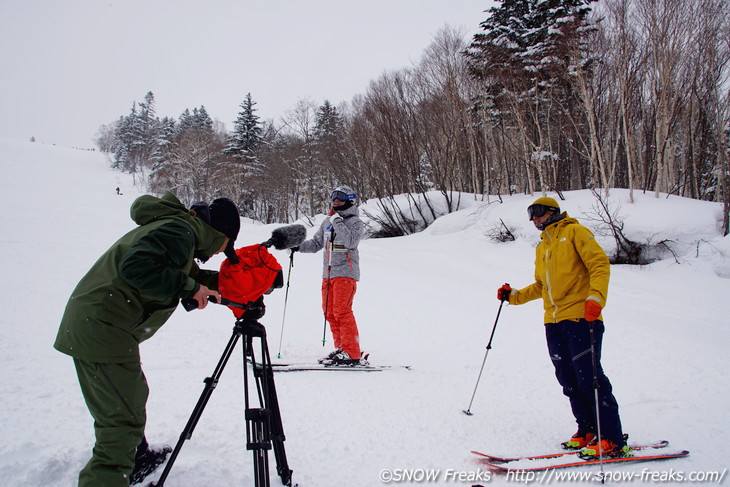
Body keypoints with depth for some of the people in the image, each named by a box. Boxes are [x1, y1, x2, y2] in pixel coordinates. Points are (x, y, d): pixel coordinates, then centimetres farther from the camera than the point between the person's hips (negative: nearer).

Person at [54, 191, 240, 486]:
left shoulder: (176, 228, 16)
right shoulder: (179, 231, -15)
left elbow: (189, 274, 24)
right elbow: (137, 267, -30)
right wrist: (189, 286, -24)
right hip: (103, 328, -11)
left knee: (133, 395, 27)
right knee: (123, 421, -9)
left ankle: (137, 461, 47)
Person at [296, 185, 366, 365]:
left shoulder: (356, 222, -2)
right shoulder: (327, 222, 17)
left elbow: (350, 241, -20)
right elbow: (316, 243, 22)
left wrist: (337, 222, -16)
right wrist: (298, 246, 7)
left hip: (346, 273, -7)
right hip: (328, 274, 7)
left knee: (341, 311, -14)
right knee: (330, 312, 8)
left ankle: (353, 354, -11)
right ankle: (341, 348, 18)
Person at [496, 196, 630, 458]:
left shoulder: (574, 232, 2)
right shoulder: (542, 248, 24)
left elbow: (600, 264, -8)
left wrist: (595, 297, -22)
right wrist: (514, 296, 17)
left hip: (581, 317, -8)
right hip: (554, 321, 8)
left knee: (589, 377, -10)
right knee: (569, 381, 8)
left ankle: (613, 441, -4)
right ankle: (588, 432, 18)